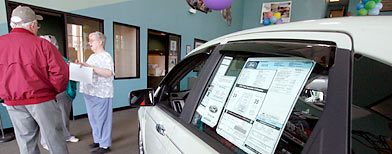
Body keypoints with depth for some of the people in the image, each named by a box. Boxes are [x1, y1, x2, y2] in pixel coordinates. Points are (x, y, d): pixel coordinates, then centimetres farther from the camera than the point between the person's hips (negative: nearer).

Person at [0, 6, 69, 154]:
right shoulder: (42, 44, -10)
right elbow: (60, 71, -16)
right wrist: (57, 90, 0)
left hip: (13, 103, 4)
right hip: (42, 99, -4)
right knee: (54, 137, 8)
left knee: (25, 141, 16)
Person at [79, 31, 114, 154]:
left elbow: (109, 73, -23)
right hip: (89, 93, 9)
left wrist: (91, 67, -27)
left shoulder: (106, 57, -9)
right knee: (93, 119, 17)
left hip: (101, 94, -9)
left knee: (102, 120, -2)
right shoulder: (92, 56, 19)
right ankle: (97, 140, 32)